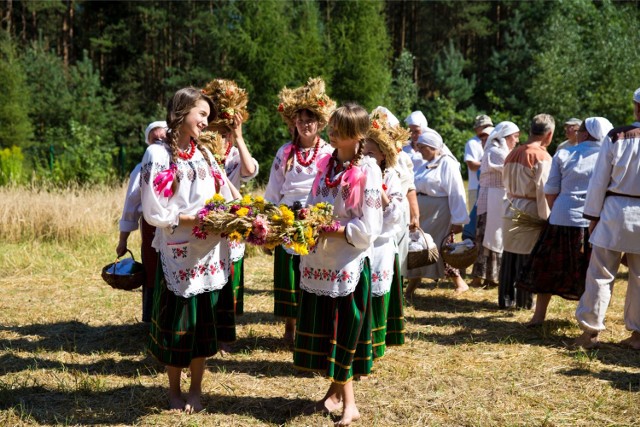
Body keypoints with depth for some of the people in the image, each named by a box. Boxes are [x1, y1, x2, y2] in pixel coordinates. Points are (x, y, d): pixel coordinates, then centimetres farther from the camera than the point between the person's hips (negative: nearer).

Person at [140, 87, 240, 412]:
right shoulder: (158, 155, -7)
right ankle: (174, 391, 23)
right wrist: (198, 219, -16)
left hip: (209, 252, 5)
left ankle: (196, 389, 23)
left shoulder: (204, 154, 11)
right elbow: (154, 212, -12)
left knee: (203, 321, 9)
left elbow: (226, 197, 9)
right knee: (176, 322, 6)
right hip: (177, 253, -5)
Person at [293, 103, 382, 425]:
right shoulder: (326, 165, 7)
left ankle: (345, 400, 16)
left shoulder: (367, 172, -13)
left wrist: (327, 229, -19)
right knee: (323, 328, 12)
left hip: (348, 263, -6)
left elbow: (366, 230, -16)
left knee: (343, 331, 2)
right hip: (319, 260, 6)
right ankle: (337, 391, 26)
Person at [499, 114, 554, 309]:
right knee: (526, 257, 3)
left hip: (509, 209, 7)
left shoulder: (513, 153, 9)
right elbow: (543, 191, -17)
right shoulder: (542, 157, -13)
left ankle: (506, 298, 19)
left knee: (509, 255, 12)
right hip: (529, 212, -6)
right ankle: (524, 300, 11)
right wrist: (546, 219, -12)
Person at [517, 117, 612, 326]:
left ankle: (539, 315, 15)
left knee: (548, 268, 11)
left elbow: (550, 193, 3)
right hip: (596, 223, 0)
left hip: (562, 220, 0)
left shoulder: (563, 155, 2)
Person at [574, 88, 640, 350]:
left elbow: (600, 179, -4)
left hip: (616, 211, -1)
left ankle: (590, 331, 7)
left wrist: (593, 215, 4)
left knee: (600, 274, 5)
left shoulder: (616, 137, -6)